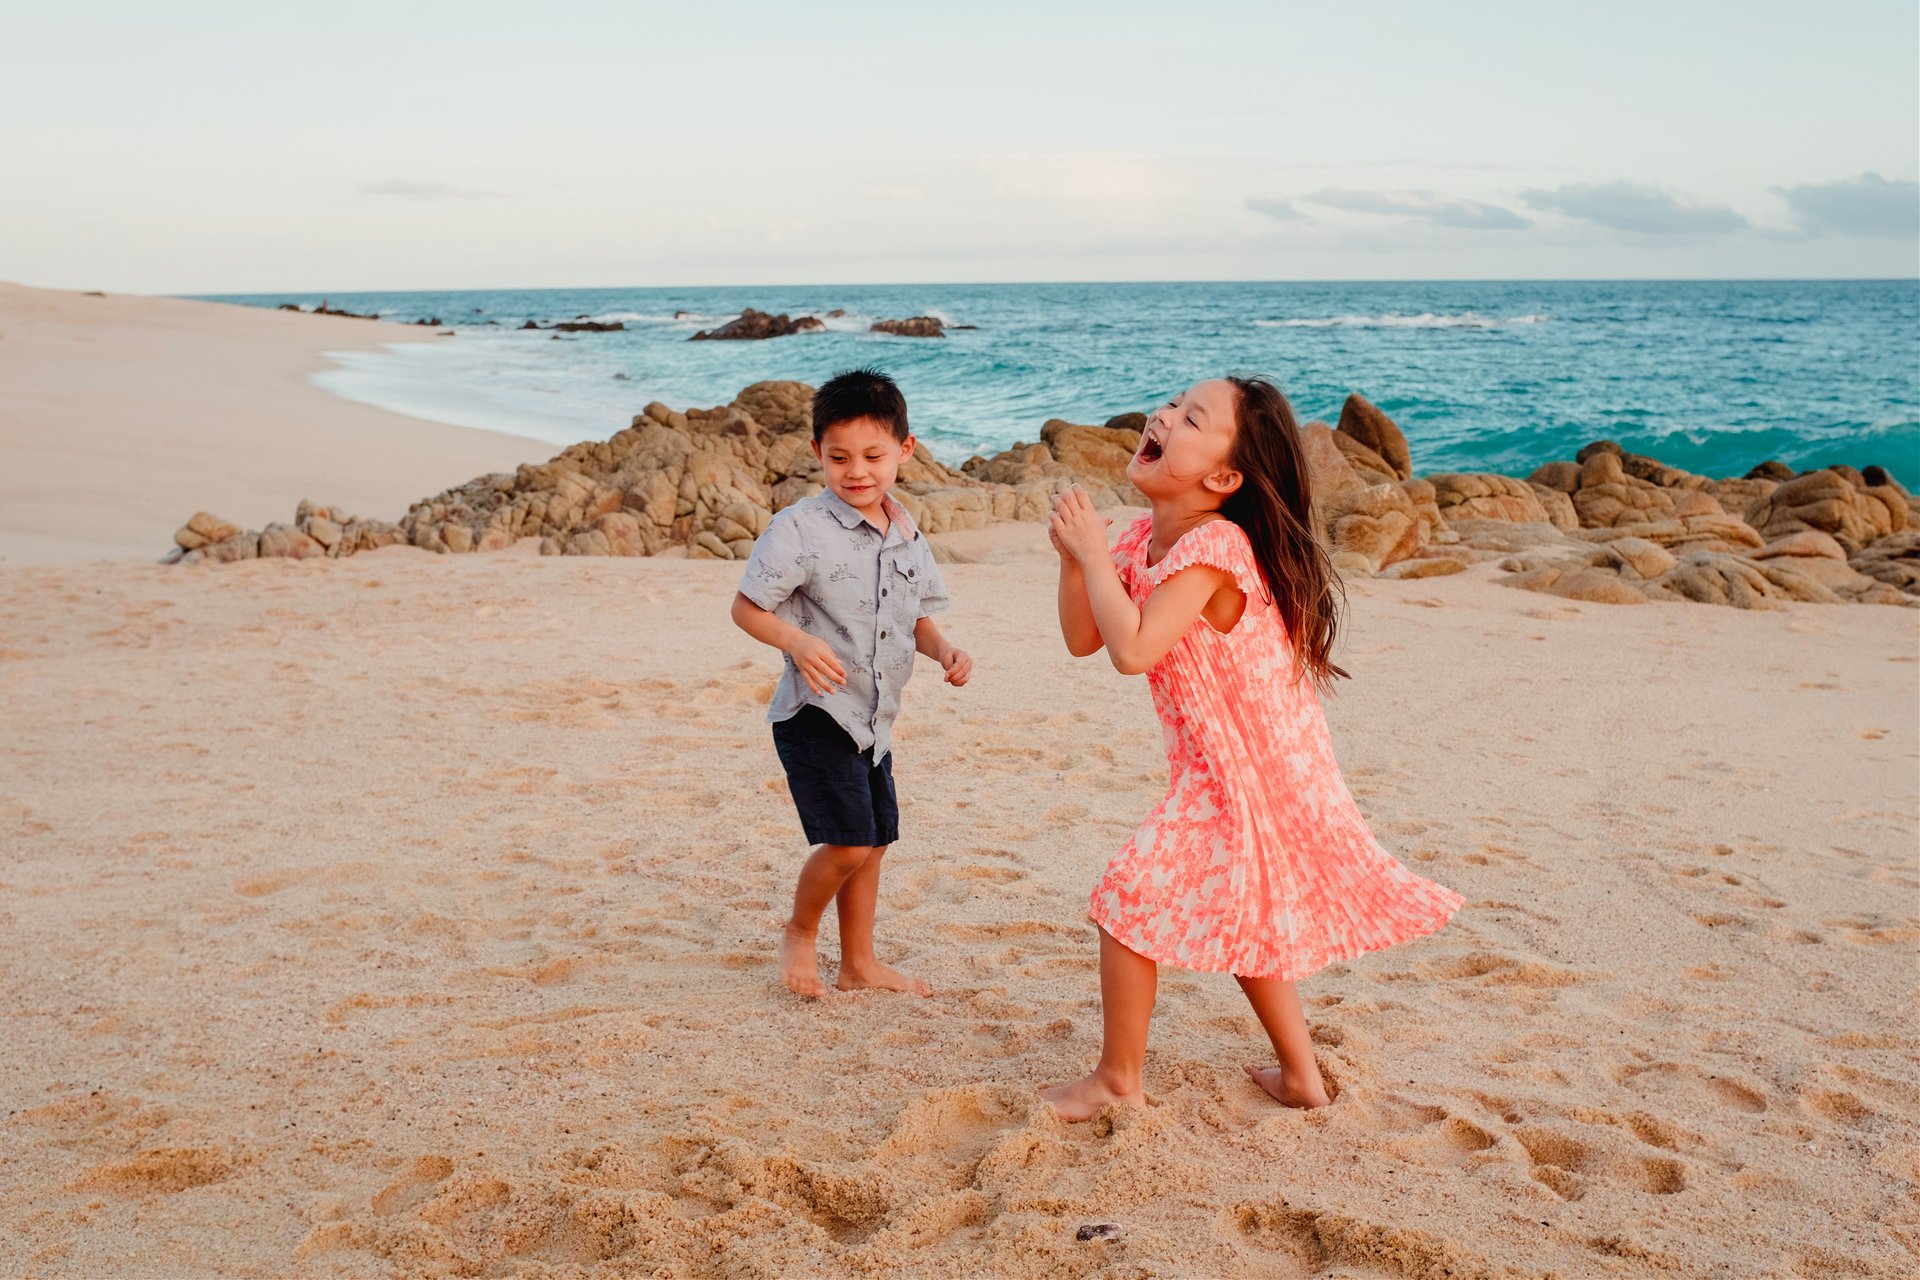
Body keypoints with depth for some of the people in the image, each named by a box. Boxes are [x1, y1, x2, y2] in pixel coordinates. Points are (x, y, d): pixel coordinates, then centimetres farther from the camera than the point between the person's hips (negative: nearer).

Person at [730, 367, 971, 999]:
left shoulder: (907, 536, 6)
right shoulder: (801, 528, -14)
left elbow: (918, 616, 18)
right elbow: (746, 607, -12)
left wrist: (943, 650, -3)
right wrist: (797, 640, -29)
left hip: (874, 718, 7)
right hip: (816, 714, -7)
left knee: (873, 841, 15)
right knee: (848, 842, -13)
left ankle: (860, 963, 31)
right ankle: (799, 934, 15)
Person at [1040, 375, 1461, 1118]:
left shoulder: (1212, 547, -26)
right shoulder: (1146, 540, 2)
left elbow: (1133, 648, -35)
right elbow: (1083, 639, 3)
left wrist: (1095, 550, -26)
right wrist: (1073, 558, -13)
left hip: (1244, 773, -9)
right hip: (1223, 771, 9)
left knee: (1129, 899, -3)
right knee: (1243, 922, 22)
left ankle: (1117, 1079, 13)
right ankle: (1300, 1075, 38)